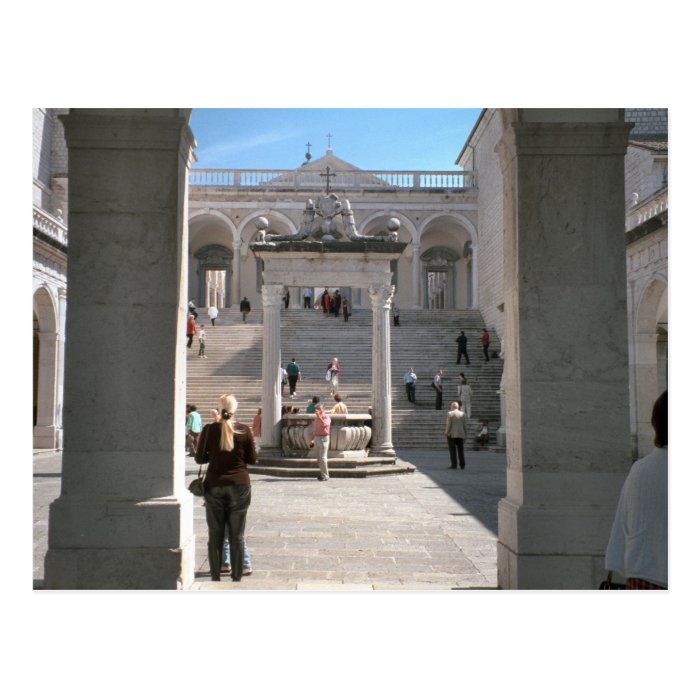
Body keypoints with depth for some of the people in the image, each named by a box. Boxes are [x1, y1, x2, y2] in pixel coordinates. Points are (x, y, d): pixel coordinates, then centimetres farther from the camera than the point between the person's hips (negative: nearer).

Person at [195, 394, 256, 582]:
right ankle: (236, 577, 11)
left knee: (215, 535, 9)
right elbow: (252, 459, 1)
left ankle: (216, 578, 12)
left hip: (214, 486, 0)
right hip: (239, 486, 0)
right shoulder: (244, 430, -5)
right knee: (237, 535, 8)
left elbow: (200, 458, 1)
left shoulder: (210, 429, -4)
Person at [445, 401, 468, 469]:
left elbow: (449, 425, -11)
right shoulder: (463, 414, 7)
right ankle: (462, 465, 4)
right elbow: (464, 426, 7)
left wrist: (446, 432, -2)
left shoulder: (450, 414, -6)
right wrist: (465, 434, 14)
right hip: (461, 435, 4)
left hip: (452, 435, -4)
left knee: (452, 450, -1)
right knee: (460, 450, 6)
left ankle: (454, 465, -4)